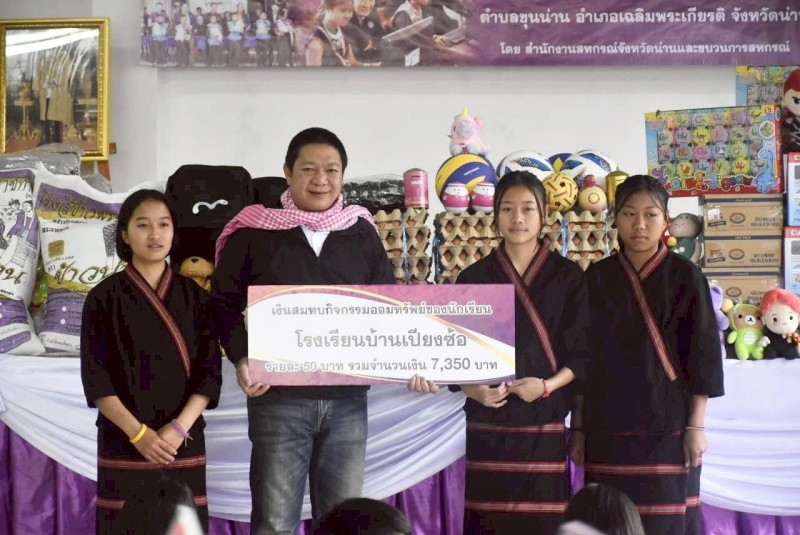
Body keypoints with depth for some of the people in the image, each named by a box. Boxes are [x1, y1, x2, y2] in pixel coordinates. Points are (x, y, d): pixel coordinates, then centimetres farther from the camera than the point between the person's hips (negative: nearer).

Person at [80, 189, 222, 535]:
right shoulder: (104, 297, 1)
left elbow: (210, 369, 1)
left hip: (183, 442, 2)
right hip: (123, 441, -2)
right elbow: (95, 378, -4)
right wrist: (138, 433, -14)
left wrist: (179, 428, -13)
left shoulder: (194, 296, 7)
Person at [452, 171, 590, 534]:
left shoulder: (567, 276, 4)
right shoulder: (473, 279, 7)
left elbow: (582, 352, 2)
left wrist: (547, 385, -14)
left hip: (543, 421, -1)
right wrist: (473, 389, -13)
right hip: (487, 421, 1)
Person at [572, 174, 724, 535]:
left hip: (667, 423, -2)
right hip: (607, 424, 2)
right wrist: (578, 427, 4)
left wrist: (697, 426, -6)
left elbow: (702, 354, -2)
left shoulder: (685, 276, -1)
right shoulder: (596, 278, 5)